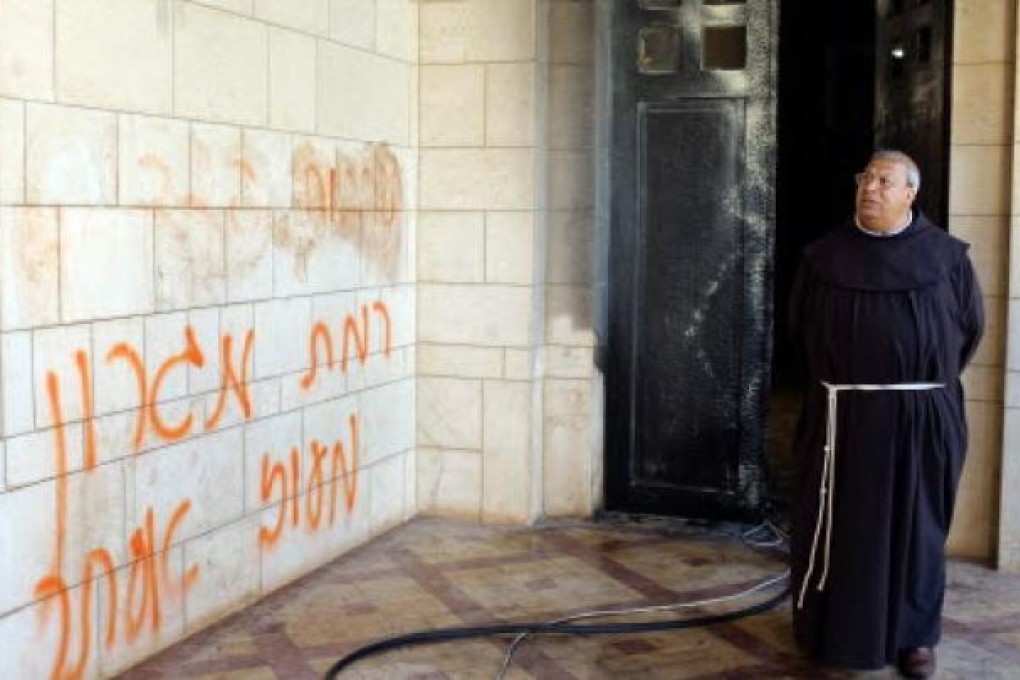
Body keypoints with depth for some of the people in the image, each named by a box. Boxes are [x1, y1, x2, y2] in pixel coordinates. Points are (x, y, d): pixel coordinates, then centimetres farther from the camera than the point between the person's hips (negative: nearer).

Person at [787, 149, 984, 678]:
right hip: (843, 414, 1)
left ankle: (915, 636, 19)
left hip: (921, 416, 0)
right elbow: (800, 327, 13)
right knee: (838, 523, 4)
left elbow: (972, 326, 10)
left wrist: (929, 379, 13)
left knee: (916, 525, 7)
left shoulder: (946, 254, 2)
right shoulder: (824, 255, 4)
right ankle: (833, 628, 17)